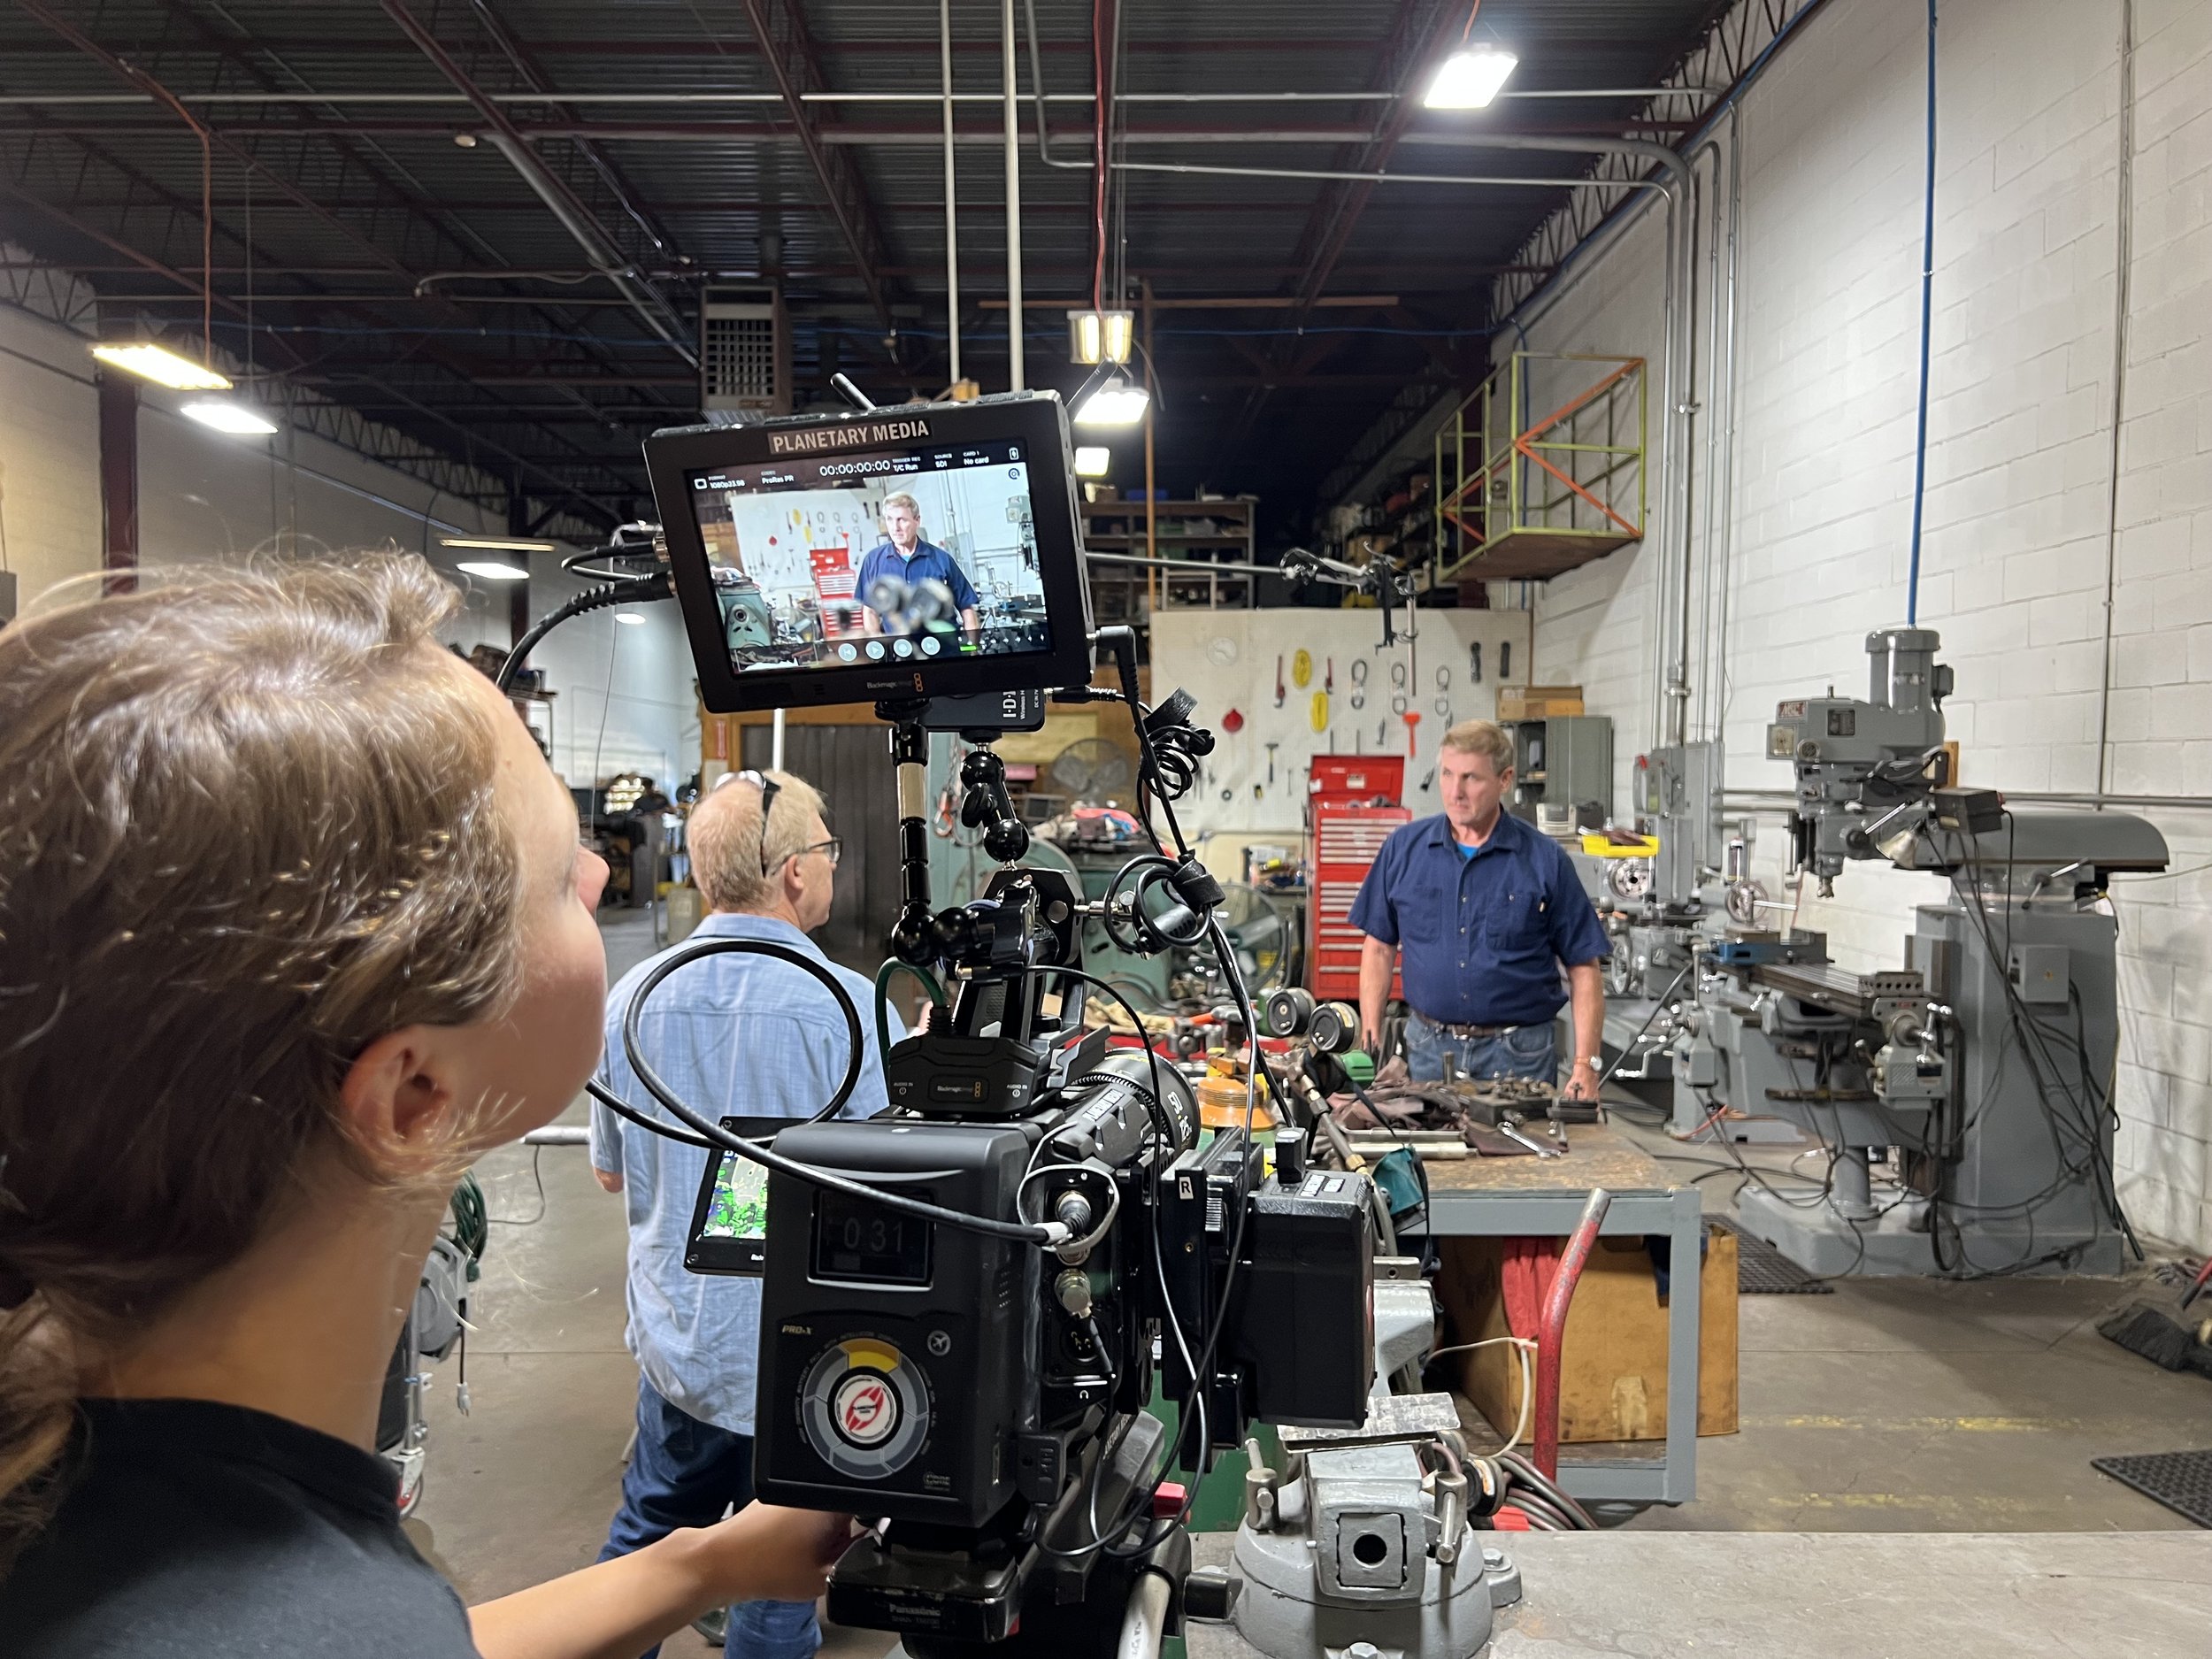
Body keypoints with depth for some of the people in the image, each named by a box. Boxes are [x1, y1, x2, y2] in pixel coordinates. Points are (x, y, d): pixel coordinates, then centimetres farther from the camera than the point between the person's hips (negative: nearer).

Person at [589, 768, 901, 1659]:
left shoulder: (633, 995, -6)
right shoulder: (849, 1008, -22)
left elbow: (611, 1172, 7)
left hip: (674, 1342, 5)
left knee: (641, 1545, 24)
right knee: (782, 1583, 15)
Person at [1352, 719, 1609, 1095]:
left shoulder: (1545, 860, -4)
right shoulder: (1404, 847, 2)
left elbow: (1584, 966, -2)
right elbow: (1380, 947, 8)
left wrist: (1586, 1065, -9)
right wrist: (1370, 1042, 2)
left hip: (1517, 1056, -1)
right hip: (1427, 1049, 2)